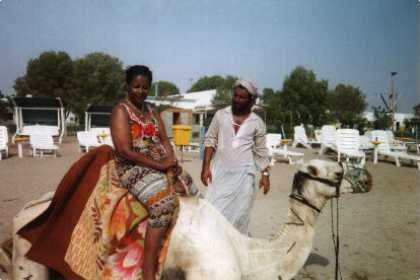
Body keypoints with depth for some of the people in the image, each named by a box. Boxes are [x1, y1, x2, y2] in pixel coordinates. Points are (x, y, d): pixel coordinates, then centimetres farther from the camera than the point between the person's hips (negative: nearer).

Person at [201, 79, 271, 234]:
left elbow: (261, 151, 7)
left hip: (244, 173, 0)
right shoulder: (221, 115, 1)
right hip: (220, 171, 0)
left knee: (239, 214, 7)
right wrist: (206, 166, -5)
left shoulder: (257, 122, 1)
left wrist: (265, 174, 2)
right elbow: (210, 140, 2)